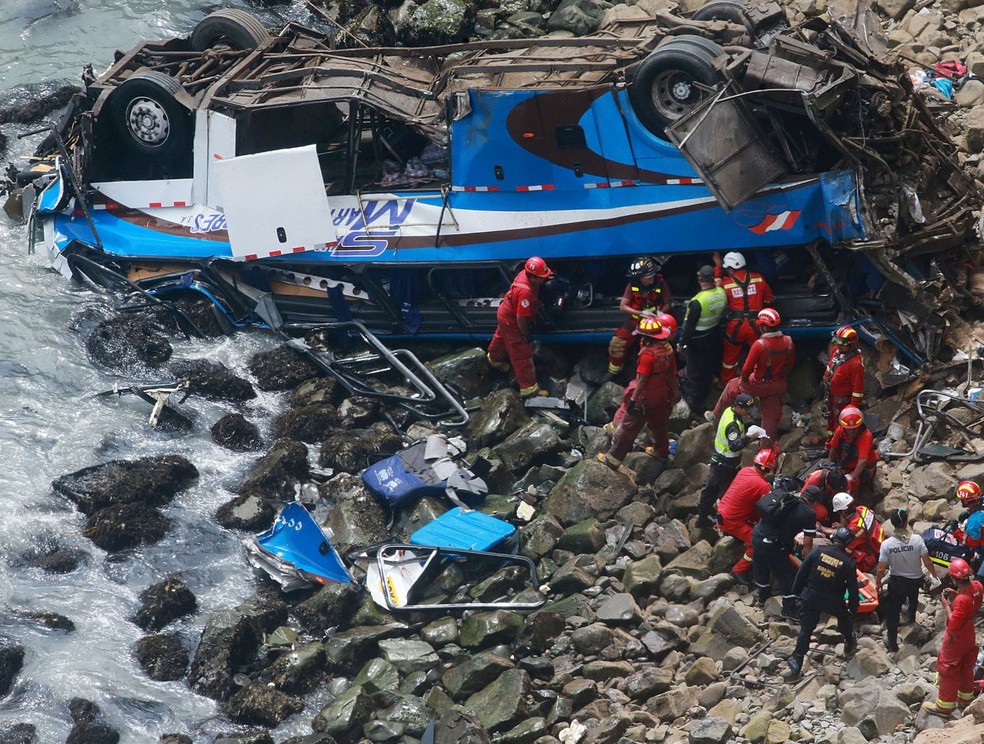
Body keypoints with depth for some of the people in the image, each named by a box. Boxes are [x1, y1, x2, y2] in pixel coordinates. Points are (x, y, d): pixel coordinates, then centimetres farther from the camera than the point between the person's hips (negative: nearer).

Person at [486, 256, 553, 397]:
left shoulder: (526, 274, -17)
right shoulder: (525, 291, -42)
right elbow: (520, 318, -34)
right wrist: (526, 334, -19)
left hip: (505, 313, 9)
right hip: (511, 322, -9)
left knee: (502, 337, 36)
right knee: (522, 354, 2)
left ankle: (494, 358, 65)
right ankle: (528, 388, 11)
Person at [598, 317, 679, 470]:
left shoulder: (647, 355, -29)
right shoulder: (667, 349, -6)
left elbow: (642, 380, -27)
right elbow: (672, 373, 6)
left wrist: (633, 400, -21)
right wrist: (675, 391, 18)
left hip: (645, 397, -7)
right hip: (662, 394, 7)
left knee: (627, 428, 4)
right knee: (659, 423, 29)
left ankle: (612, 459, 11)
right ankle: (661, 451, 49)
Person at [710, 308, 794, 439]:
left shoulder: (759, 344, -28)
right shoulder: (788, 342, -11)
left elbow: (747, 367, -20)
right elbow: (791, 363, 5)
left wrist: (743, 379, 1)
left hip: (759, 384, -4)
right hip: (779, 386, 4)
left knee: (732, 386, 22)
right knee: (772, 415, 16)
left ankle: (716, 417, 37)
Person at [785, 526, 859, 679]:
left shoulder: (818, 551, -10)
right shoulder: (849, 563, -12)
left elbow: (802, 573, -4)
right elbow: (852, 589, -6)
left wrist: (797, 592, 9)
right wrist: (853, 609, 8)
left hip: (810, 597, 1)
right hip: (833, 601, -1)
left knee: (805, 629, 8)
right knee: (845, 620, 30)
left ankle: (797, 663, 7)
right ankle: (850, 645, 48)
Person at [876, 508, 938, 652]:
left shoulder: (887, 544, -23)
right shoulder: (917, 540, -23)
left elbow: (881, 570, -18)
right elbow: (927, 562, -17)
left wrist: (878, 582, 2)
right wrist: (934, 575, 3)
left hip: (896, 581, -2)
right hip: (916, 580, 2)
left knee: (893, 612, 14)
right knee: (913, 598, 35)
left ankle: (892, 642, 18)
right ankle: (911, 617, 62)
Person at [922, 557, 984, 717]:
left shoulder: (961, 601, -39)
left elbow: (953, 627, -31)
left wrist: (947, 607, -22)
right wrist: (957, 595, -4)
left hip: (956, 641, -8)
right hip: (970, 636, 8)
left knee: (948, 671, 10)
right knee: (966, 668, 27)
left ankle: (944, 707, 24)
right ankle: (965, 697, 46)